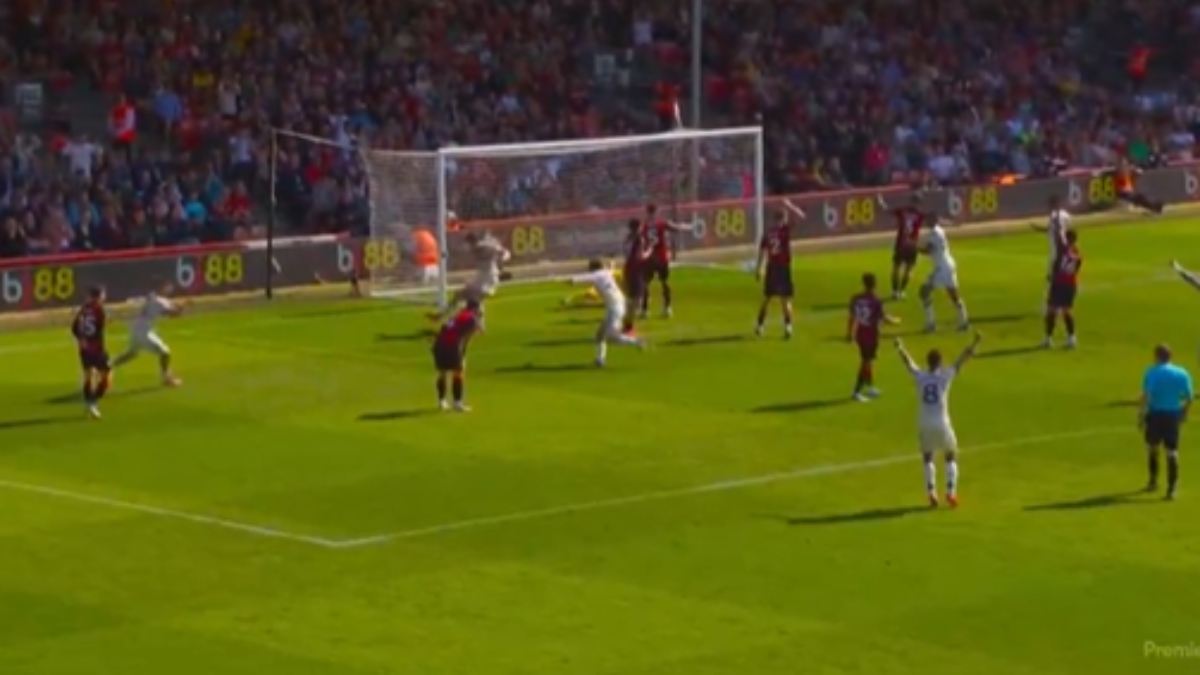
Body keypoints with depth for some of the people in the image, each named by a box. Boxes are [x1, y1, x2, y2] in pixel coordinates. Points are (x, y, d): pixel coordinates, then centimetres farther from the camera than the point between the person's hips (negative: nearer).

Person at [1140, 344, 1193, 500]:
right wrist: (1184, 413, 21)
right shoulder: (1182, 374, 5)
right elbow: (1189, 397, 6)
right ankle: (1171, 488, -5)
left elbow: (1146, 396, -14)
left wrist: (1141, 416, -10)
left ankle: (1153, 480, 30)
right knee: (1172, 451, 2)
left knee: (1152, 446, 21)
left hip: (1155, 413, -2)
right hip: (1173, 415, 2)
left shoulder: (1152, 372, -6)